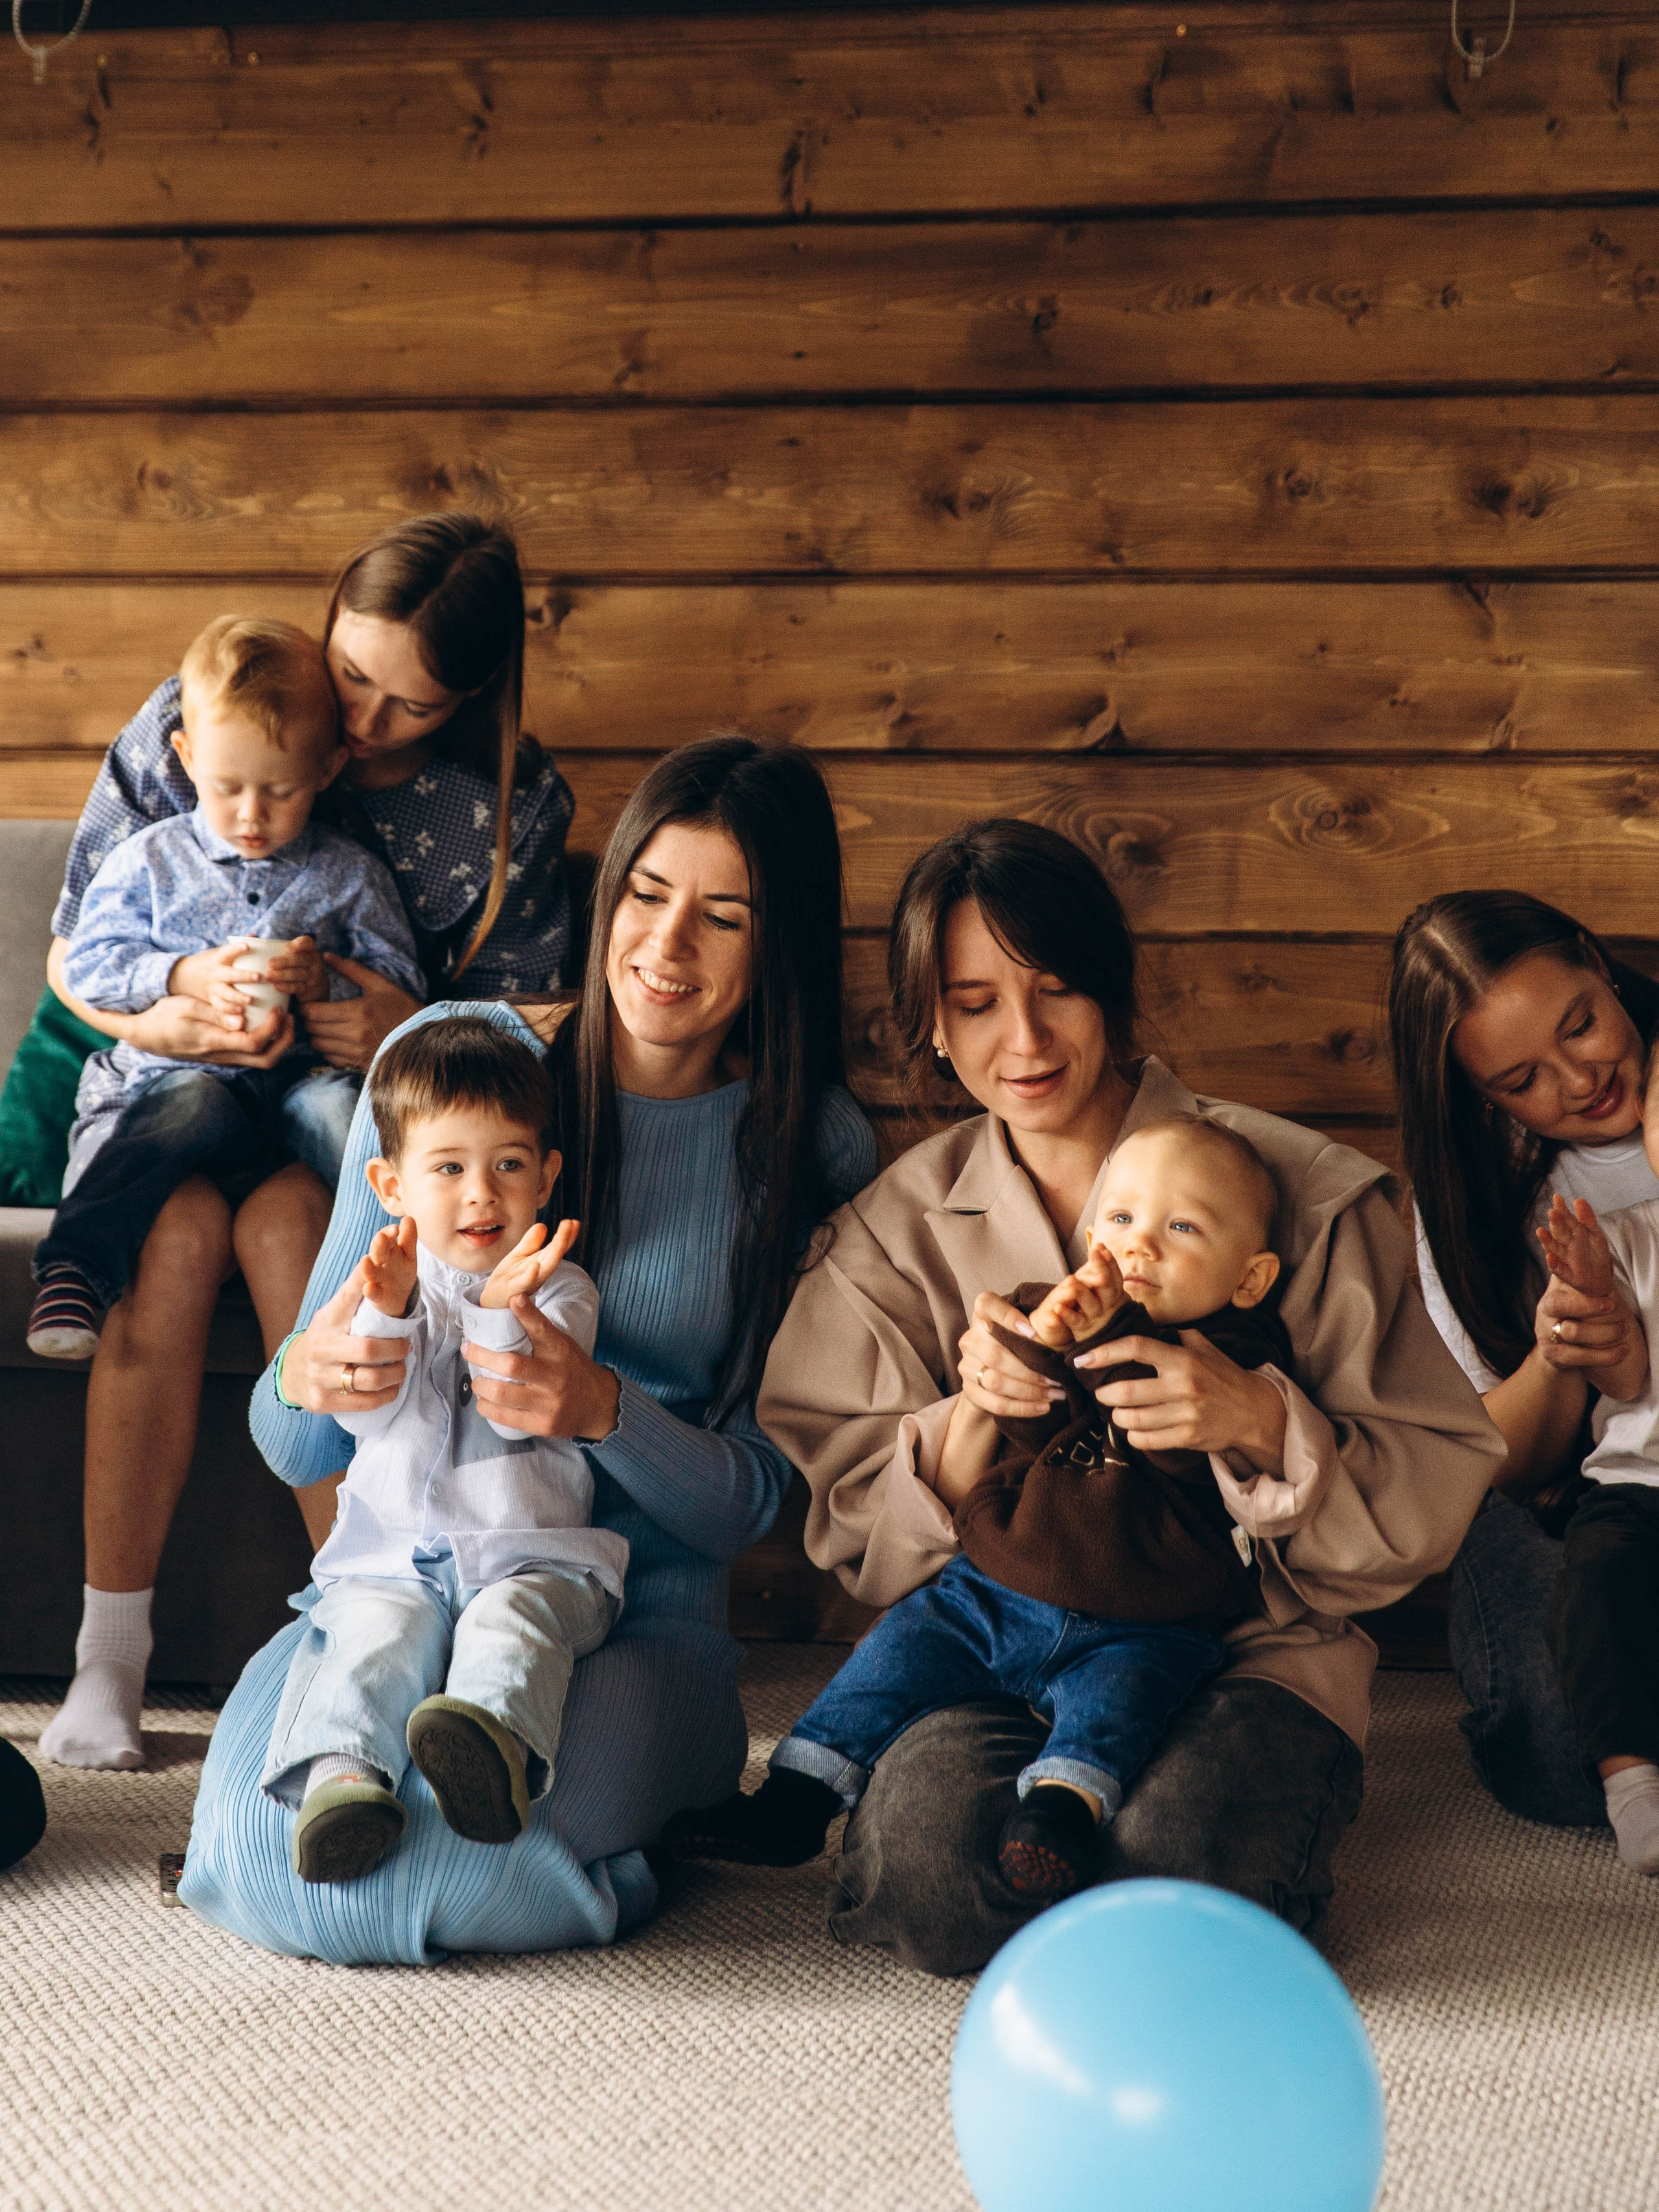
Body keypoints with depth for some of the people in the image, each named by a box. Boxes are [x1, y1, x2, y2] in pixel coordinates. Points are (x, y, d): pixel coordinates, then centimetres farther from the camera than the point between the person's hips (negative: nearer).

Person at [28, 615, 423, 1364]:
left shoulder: (352, 875, 12)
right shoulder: (148, 860, 12)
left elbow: (402, 988, 9)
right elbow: (88, 965, 7)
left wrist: (327, 983, -12)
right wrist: (185, 977, -10)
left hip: (305, 1072, 1)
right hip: (178, 1070, -1)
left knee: (335, 1105, -34)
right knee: (192, 1104, -36)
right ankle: (75, 1267, -42)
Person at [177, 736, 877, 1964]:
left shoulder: (813, 1150, -1)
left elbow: (749, 1501, -2)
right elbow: (295, 1447, 2)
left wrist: (605, 1411, -23)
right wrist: (307, 1382, -24)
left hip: (642, 1614, -1)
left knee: (459, 1843, -32)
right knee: (268, 1852, -28)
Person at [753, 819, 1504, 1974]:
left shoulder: (1302, 1193, -1)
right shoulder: (904, 1220, 9)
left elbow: (1435, 1488, -2)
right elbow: (851, 1525, 8)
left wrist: (1263, 1424, -22)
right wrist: (958, 1421, -14)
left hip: (1244, 1646, -1)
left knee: (1180, 1863, -33)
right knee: (927, 1848, -31)